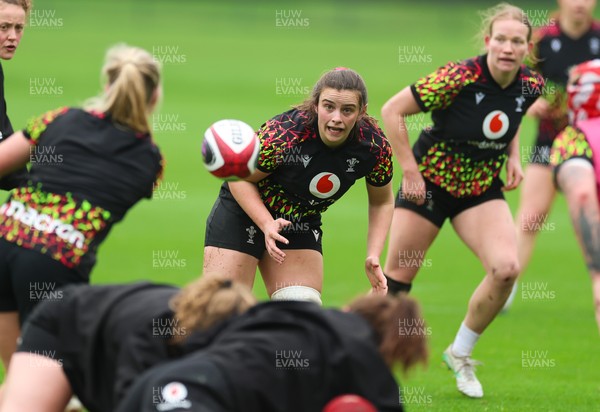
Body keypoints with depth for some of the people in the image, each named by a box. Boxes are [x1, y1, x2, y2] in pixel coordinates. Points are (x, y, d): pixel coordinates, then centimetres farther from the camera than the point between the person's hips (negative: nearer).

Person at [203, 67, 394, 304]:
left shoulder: (375, 146, -20)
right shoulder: (282, 134, -32)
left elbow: (382, 202, -1)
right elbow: (240, 179, -16)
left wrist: (373, 256, -13)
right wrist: (267, 224, -29)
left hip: (302, 224, 4)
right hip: (243, 211, -4)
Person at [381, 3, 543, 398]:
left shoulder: (530, 85, -10)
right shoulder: (459, 77, -26)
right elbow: (392, 110, -19)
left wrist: (513, 157, 2)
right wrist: (410, 170, -18)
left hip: (482, 188, 4)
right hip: (430, 182, -4)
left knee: (506, 268, -17)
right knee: (398, 276, 2)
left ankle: (460, 353, 5)